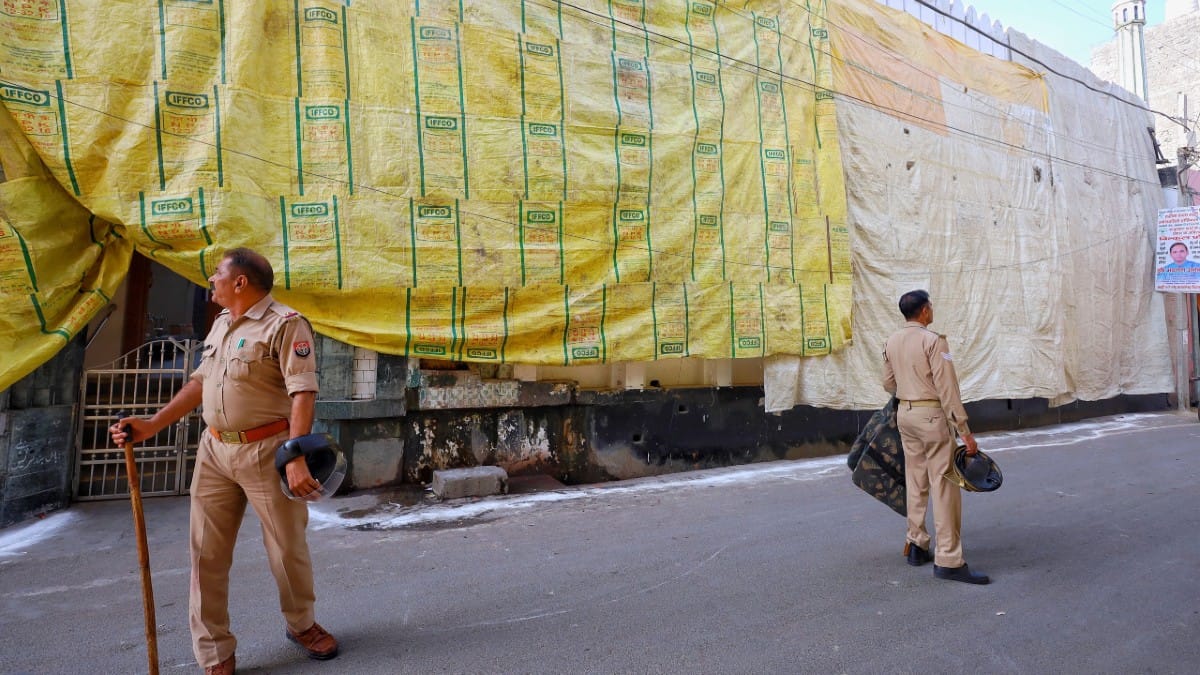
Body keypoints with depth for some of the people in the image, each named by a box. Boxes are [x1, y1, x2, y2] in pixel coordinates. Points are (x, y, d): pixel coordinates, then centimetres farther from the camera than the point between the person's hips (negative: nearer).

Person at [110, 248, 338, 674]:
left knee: (288, 546, 7)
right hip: (214, 451, 7)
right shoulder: (220, 324, 14)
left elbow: (303, 394, -21)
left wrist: (296, 459, -28)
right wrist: (151, 425, 15)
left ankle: (302, 625, 31)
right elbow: (200, 382, 21)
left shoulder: (285, 325, -13)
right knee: (208, 553, 8)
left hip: (266, 451, -7)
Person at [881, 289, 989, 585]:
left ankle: (916, 545, 25)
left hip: (905, 414, 7)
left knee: (915, 483, 16)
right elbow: (947, 389, -17)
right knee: (944, 486, -4)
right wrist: (964, 431, -15)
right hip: (931, 415, -7)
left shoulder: (892, 342, 7)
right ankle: (949, 560, -2)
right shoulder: (933, 340, -14)